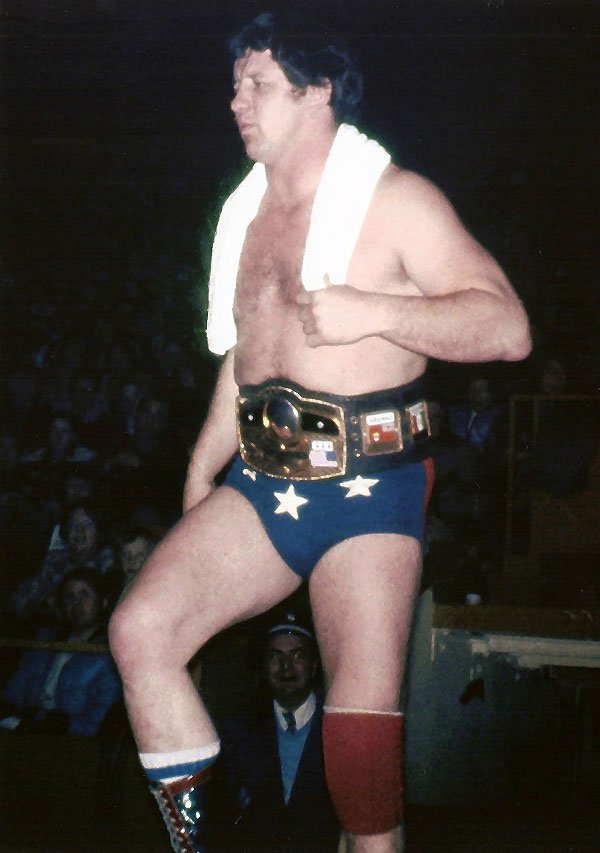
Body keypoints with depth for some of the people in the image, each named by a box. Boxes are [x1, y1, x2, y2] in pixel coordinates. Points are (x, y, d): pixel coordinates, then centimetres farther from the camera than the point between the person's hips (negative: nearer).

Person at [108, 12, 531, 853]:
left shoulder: (395, 201, -4)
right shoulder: (249, 215, 19)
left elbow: (507, 325, -12)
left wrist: (375, 311, -23)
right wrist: (200, 477, 24)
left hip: (365, 485, -6)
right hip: (260, 479, 7)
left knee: (364, 717, -12)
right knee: (141, 629, -9)